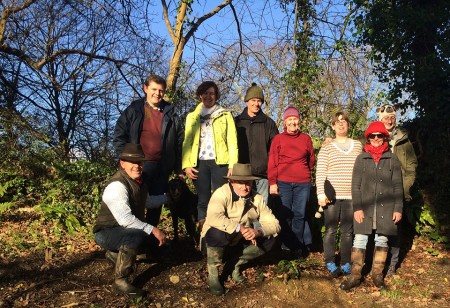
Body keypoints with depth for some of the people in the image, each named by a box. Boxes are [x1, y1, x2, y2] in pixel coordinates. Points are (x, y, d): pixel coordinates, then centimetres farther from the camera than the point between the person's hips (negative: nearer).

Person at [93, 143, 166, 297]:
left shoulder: (139, 181, 3)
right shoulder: (117, 185, -25)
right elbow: (125, 219, -34)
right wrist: (152, 230, -32)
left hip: (127, 231, 9)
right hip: (107, 232, -9)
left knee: (157, 240, 1)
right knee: (137, 236, -35)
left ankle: (116, 254, 17)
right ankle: (120, 281, -22)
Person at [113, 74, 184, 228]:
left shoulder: (170, 113, 8)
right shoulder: (134, 110, 2)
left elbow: (179, 141, 9)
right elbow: (119, 136, 0)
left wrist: (179, 169, 6)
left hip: (162, 167, 3)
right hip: (139, 166, -2)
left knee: (156, 205, 12)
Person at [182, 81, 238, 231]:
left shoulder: (225, 115, 11)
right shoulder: (192, 116, 16)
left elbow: (232, 141, 3)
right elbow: (187, 141, 8)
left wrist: (233, 165, -8)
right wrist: (187, 164, -5)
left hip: (220, 162, -1)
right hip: (200, 162, 1)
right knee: (203, 200, 2)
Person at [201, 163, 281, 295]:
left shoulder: (257, 198, -7)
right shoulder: (222, 193, -23)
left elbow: (274, 224, -12)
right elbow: (213, 217, -41)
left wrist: (258, 231, -33)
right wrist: (240, 228, -42)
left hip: (240, 241, 5)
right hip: (216, 237, -5)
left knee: (270, 239, -13)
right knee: (218, 232, -38)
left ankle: (236, 264, 3)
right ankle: (212, 273, -14)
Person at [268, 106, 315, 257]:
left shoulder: (306, 138, 8)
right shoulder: (278, 139, 3)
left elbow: (311, 159, 19)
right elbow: (272, 162, 0)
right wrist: (272, 182, -5)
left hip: (303, 183, 2)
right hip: (283, 182, -1)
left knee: (300, 214, 3)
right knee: (286, 214, 1)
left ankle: (298, 245, 13)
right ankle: (286, 245, 11)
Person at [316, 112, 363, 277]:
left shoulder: (358, 146, 10)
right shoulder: (327, 148, 2)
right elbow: (320, 173, -3)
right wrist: (321, 194, -12)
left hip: (351, 196, 2)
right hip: (332, 196, -2)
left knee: (347, 231, 8)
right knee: (331, 230, 3)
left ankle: (346, 264, 19)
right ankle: (330, 263, 14)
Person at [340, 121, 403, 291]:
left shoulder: (392, 159, 4)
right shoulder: (361, 158, 4)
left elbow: (398, 186, 5)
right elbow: (355, 185, 1)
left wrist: (398, 208, -1)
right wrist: (357, 207, -7)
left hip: (385, 208, 1)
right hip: (364, 208, 0)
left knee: (382, 240, 9)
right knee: (360, 240, 0)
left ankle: (377, 273, 23)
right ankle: (355, 275, 8)